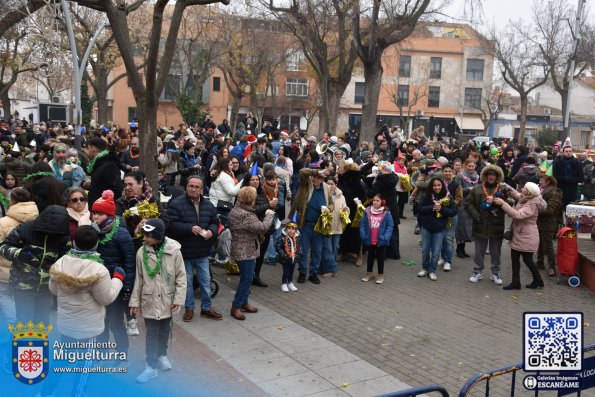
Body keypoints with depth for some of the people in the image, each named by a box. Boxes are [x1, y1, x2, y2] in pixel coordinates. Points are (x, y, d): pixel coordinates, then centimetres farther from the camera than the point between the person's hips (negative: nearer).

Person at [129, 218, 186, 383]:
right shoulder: (141, 252, -8)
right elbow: (138, 279, -1)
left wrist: (178, 298, -9)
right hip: (149, 300, 0)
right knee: (152, 333, 4)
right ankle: (151, 366, 14)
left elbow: (181, 276, -6)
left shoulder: (174, 251, -12)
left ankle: (162, 355, 40)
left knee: (165, 330, 18)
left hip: (167, 300, 0)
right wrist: (134, 301, 0)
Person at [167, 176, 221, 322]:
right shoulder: (176, 204, -12)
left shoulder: (208, 205, 3)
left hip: (203, 252, 4)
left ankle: (206, 308, 26)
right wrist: (190, 228, -28)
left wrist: (211, 231, -11)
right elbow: (171, 225, -18)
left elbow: (215, 222, 11)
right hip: (184, 251, -4)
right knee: (187, 281, 10)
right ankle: (189, 308, 27)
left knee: (206, 281, 11)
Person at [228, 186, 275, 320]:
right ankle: (236, 307, 5)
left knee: (246, 278, 19)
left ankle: (244, 303, 30)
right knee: (247, 279, -2)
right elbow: (262, 228, -23)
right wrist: (269, 215, -9)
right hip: (246, 252, -10)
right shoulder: (246, 215, -25)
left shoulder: (235, 210, 7)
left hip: (241, 250, 10)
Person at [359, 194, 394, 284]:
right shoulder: (367, 212, -3)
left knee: (380, 257, 11)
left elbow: (390, 226, -7)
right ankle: (369, 273, 29)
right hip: (369, 240, 2)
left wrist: (386, 237, -16)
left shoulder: (386, 213, -8)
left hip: (381, 240, -2)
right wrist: (363, 236, -9)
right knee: (370, 256, 17)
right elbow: (362, 225, 1)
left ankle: (380, 275, 22)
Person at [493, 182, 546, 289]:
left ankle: (538, 280, 24)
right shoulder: (522, 199, 2)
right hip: (518, 235, 9)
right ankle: (515, 282, 16)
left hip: (527, 237, -9)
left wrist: (502, 204, -37)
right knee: (514, 257, 9)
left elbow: (517, 214, -37)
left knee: (527, 260, 4)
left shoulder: (531, 206, -25)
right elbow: (515, 194, 26)